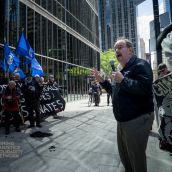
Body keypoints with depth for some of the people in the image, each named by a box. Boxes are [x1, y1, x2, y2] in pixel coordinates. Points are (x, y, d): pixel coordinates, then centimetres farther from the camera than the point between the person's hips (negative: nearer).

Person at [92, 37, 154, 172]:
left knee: (136, 157, 7)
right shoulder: (123, 70, 15)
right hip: (123, 120, 9)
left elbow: (144, 88, -30)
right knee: (124, 154, 22)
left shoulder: (140, 65, -14)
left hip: (137, 120, -9)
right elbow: (116, 91, 22)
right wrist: (102, 81, 10)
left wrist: (122, 80, -23)